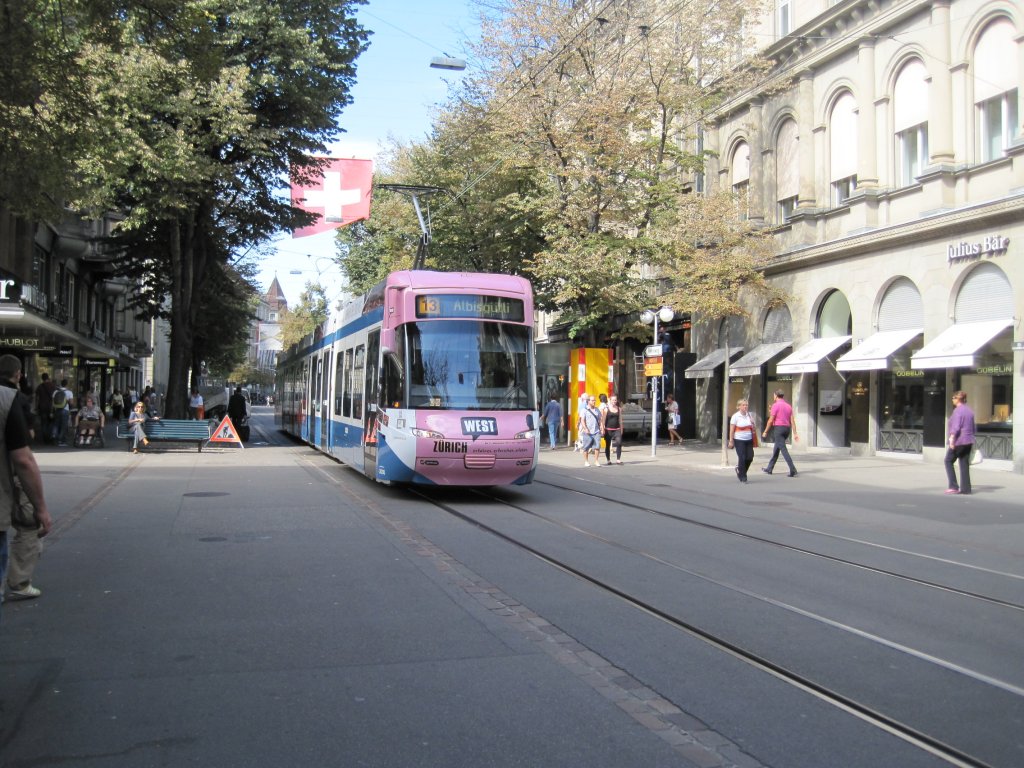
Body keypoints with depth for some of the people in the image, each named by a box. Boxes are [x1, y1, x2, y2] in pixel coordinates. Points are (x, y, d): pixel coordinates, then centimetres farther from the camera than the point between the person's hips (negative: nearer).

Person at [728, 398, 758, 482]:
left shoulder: (749, 415, 10)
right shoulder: (735, 416, -5)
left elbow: (754, 428, 19)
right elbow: (732, 430, -6)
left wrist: (753, 423, 0)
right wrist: (731, 441, -10)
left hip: (749, 440, 5)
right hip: (739, 440, -5)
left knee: (750, 457, 0)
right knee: (742, 458, -7)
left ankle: (739, 471, 27)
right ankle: (742, 477, 6)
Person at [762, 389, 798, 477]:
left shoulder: (776, 405, -9)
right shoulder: (788, 406, 11)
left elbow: (771, 420, -11)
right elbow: (792, 421, 6)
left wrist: (765, 432, -2)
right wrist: (795, 433, 4)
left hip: (778, 428, -8)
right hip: (787, 429, 8)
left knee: (783, 449, -10)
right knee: (776, 449, 17)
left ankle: (793, 470, -20)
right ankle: (769, 469, 26)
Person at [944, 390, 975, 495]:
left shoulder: (958, 410, -12)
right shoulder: (969, 411, 14)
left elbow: (956, 427, -21)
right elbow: (973, 428, 19)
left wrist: (952, 439, -22)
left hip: (959, 441, -8)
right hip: (968, 442, 8)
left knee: (948, 461, 5)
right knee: (964, 464, 9)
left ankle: (953, 486, 0)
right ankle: (965, 489, 8)